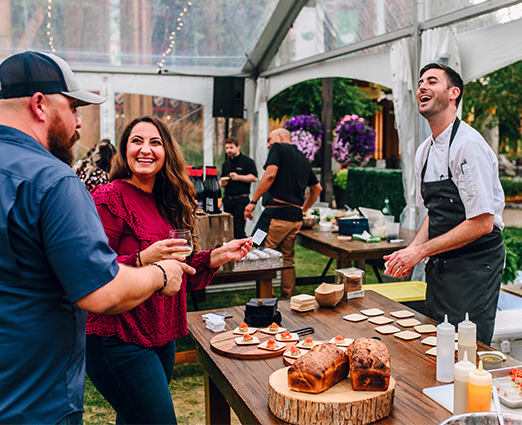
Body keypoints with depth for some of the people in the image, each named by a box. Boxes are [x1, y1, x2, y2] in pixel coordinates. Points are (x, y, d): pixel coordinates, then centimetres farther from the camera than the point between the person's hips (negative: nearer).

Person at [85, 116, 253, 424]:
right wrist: (143, 260, -31)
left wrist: (219, 256, 4)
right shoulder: (109, 198, -12)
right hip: (119, 341, -8)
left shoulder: (166, 203, 11)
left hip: (162, 338, 8)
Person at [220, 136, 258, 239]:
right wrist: (222, 183, 5)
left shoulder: (247, 161, 0)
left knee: (239, 230, -13)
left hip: (241, 200, -6)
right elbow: (221, 180, 29)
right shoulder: (226, 164, 20)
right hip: (228, 199, 6)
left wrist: (238, 177, -17)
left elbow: (254, 178, -9)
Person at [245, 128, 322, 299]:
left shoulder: (278, 148, 2)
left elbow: (270, 174, -14)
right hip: (296, 218, 8)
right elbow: (317, 188, 31)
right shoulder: (303, 159, 24)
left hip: (277, 214, -8)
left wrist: (253, 202, -11)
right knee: (287, 259, 14)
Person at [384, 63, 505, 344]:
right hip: (439, 267, 8)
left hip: (474, 266, -8)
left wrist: (421, 251, -18)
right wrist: (410, 251, 1)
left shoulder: (468, 145, -18)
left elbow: (482, 223, -21)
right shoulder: (425, 152, 8)